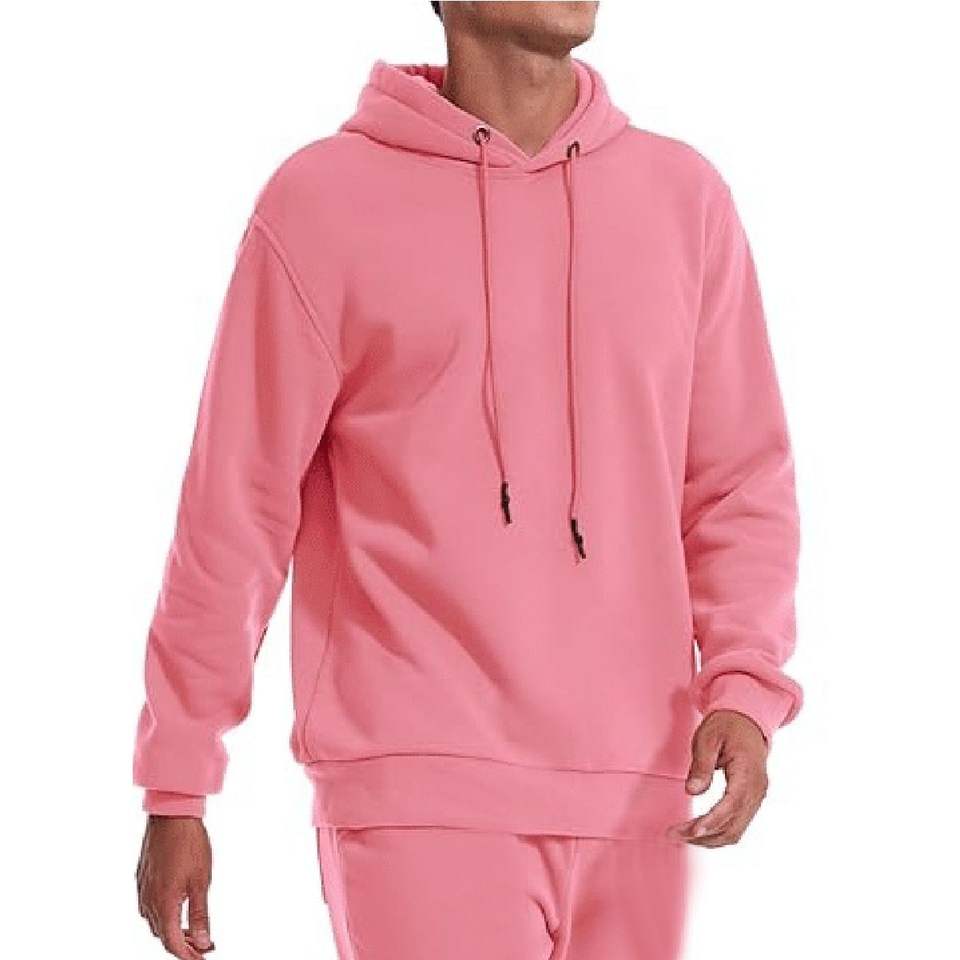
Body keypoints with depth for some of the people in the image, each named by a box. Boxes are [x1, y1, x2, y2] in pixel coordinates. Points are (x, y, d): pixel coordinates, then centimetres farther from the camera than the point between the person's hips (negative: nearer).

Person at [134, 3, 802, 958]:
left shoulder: (683, 197, 10)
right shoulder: (323, 199, -1)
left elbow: (741, 480, 11)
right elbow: (237, 507, 0)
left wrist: (744, 687, -5)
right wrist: (176, 789, 2)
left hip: (634, 790, 4)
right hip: (415, 789, -4)